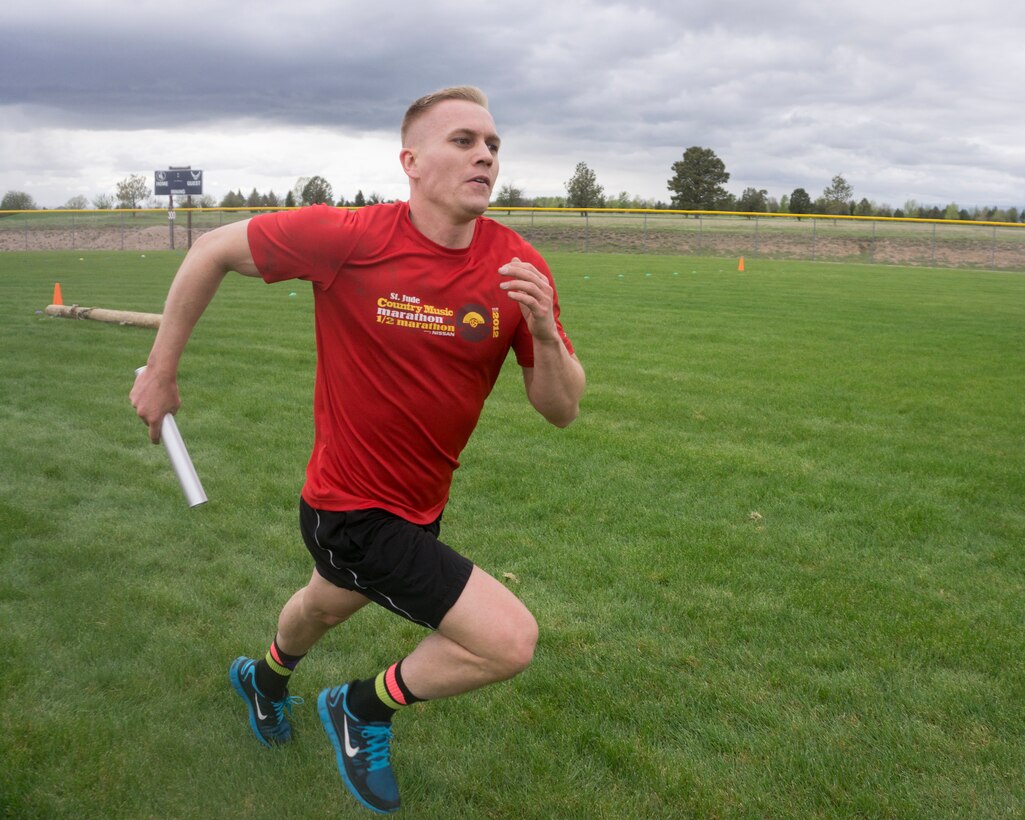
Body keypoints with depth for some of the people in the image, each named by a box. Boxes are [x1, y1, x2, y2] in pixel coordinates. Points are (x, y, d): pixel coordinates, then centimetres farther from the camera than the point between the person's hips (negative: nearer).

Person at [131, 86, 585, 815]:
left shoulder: (519, 267, -11)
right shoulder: (350, 238, -23)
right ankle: (363, 711, 14)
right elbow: (214, 250, -8)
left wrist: (544, 331, -30)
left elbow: (561, 409, -10)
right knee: (510, 640, -15)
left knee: (328, 605, 34)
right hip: (353, 510, -6)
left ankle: (266, 677, 70)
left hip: (421, 506, 6)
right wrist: (162, 369, -2)